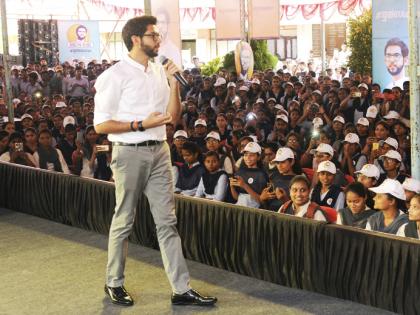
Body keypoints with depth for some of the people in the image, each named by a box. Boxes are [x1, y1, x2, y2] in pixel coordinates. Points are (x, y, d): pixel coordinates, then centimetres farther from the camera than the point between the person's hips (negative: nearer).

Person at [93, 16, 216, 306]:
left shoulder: (160, 72, 8)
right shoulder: (115, 75, -10)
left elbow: (173, 117, 10)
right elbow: (101, 124, -12)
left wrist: (174, 83, -2)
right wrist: (141, 124, -19)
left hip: (159, 151, 5)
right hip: (130, 153, -5)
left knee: (167, 221, 5)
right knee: (124, 222, 7)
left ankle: (181, 288, 9)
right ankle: (114, 283, 24)